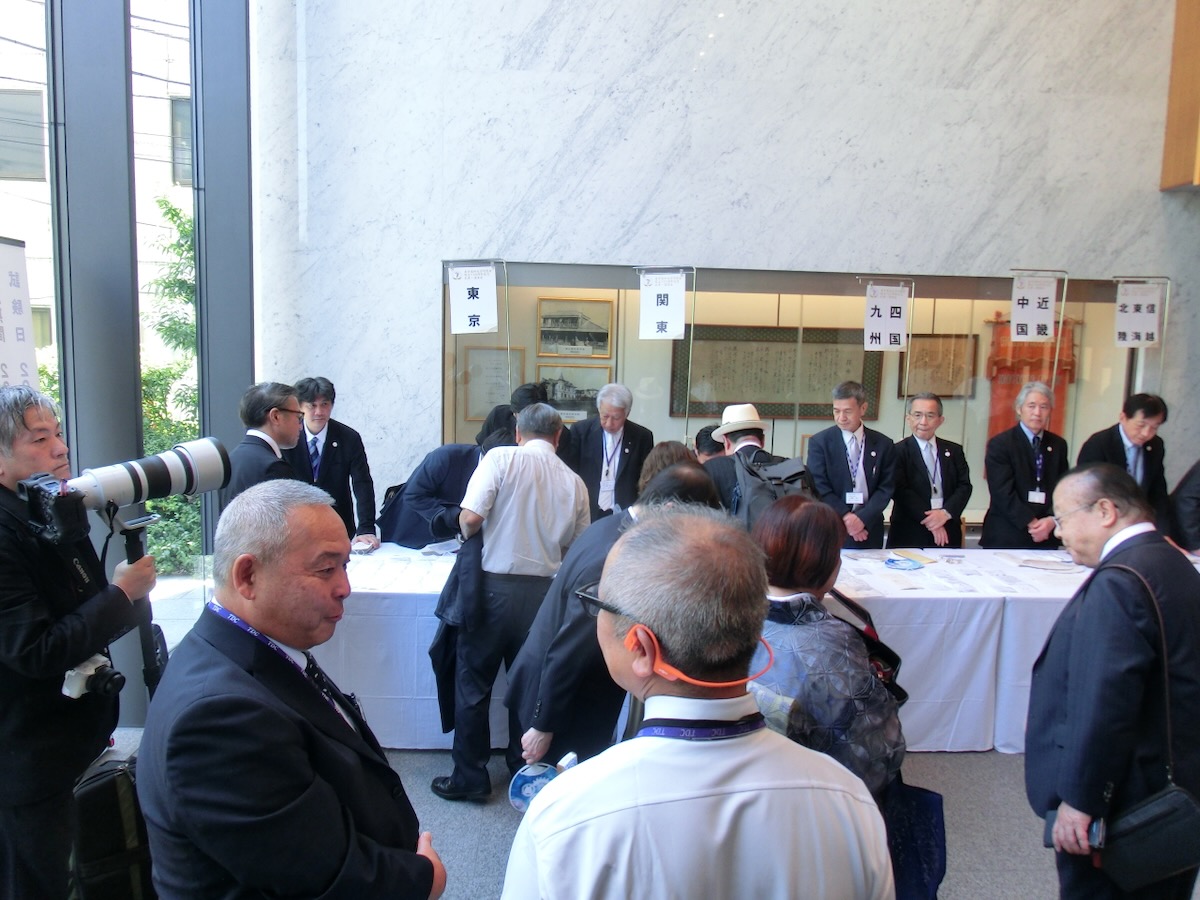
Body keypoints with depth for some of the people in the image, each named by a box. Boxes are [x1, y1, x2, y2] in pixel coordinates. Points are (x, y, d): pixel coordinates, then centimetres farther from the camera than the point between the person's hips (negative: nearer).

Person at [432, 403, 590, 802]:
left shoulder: (501, 458, -7)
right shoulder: (574, 482, 3)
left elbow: (470, 517, -17)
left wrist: (468, 535, 5)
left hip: (495, 585, -4)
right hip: (545, 591, 4)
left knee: (473, 682, 11)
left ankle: (469, 778, 19)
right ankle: (525, 772, 32)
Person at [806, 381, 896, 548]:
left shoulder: (883, 444, 3)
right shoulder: (819, 442, -3)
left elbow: (886, 489, 0)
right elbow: (820, 488, -7)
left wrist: (863, 517, -15)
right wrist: (846, 518, -16)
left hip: (869, 531, 2)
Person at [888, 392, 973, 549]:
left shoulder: (954, 451, 10)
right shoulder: (898, 451, -3)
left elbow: (964, 486, 4)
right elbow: (901, 491, -11)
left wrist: (946, 513, -13)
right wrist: (928, 520, -16)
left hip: (947, 535, 3)